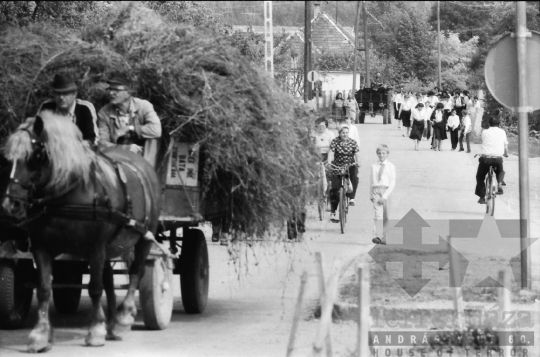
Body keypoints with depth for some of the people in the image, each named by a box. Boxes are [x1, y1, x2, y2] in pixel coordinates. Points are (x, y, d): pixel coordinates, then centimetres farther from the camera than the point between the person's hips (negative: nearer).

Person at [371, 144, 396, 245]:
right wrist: (372, 195, 1)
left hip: (386, 191, 0)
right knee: (377, 214, -14)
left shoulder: (390, 166, 3)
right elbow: (371, 182, 11)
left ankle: (384, 238, 9)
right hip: (376, 191, 0)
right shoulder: (374, 166, 8)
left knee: (386, 216, 2)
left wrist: (385, 196, -11)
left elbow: (392, 183, -3)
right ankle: (375, 235, -20)